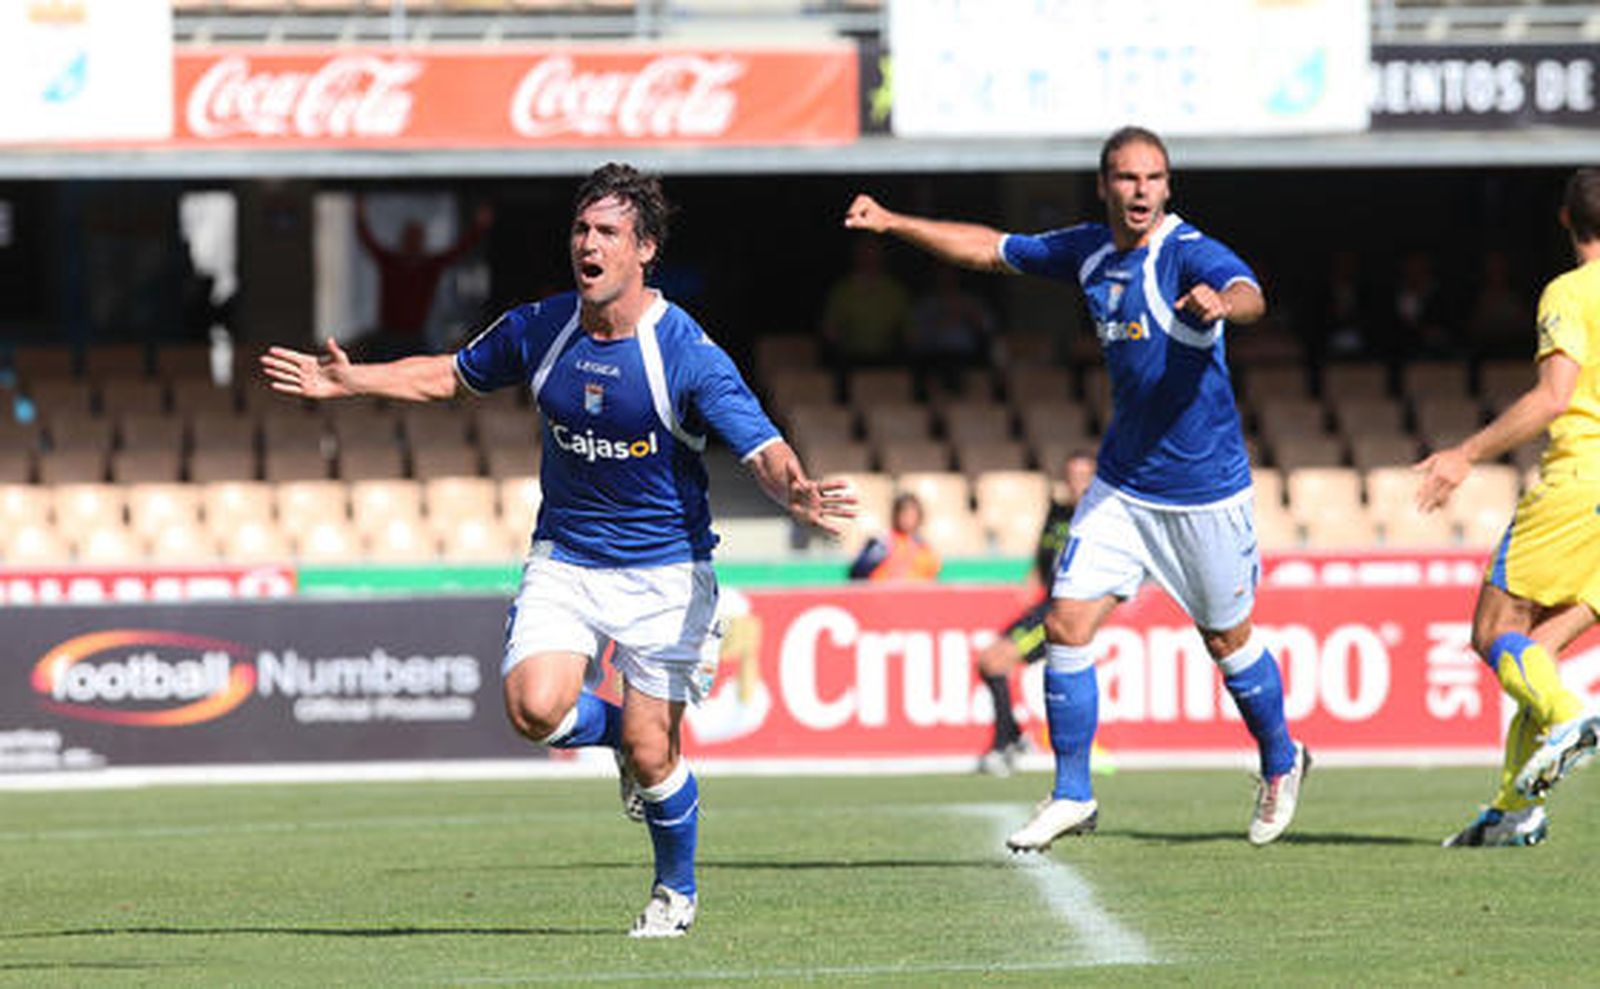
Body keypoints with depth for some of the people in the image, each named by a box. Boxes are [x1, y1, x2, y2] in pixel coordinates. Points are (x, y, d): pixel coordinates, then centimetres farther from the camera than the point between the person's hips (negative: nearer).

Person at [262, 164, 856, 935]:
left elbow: (763, 452, -22)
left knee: (650, 753, -4)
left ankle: (676, 892, 24)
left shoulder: (687, 354, -16)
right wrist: (349, 381, 8)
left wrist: (794, 493, -45)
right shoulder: (539, 330, -3)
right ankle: (619, 729, 16)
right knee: (535, 707, -20)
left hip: (663, 570, -3)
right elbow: (450, 375, 16)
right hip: (564, 560, 3)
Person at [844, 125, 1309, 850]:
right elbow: (991, 249, 16)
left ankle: (1281, 764, 36)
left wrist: (1222, 303, -62)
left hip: (1204, 491, -5)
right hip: (1122, 484, 5)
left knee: (1228, 639, 9)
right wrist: (893, 223, 11)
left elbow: (1249, 294, -39)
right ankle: (1072, 795, 7)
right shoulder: (1091, 252, 2)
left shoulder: (1189, 253, -18)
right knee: (1067, 625, -5)